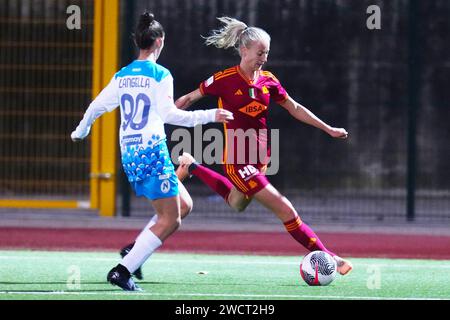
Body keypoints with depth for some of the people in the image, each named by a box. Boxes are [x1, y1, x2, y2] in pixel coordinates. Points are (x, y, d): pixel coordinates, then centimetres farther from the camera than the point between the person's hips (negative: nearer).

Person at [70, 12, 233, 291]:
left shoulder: (122, 76, 12)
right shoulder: (161, 75, -7)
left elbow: (96, 106, 19)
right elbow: (169, 114, -13)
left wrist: (80, 132, 37)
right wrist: (210, 116, -9)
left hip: (128, 153, 8)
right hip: (152, 152, -8)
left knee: (184, 205, 17)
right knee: (169, 220, -5)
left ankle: (135, 250, 5)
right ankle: (123, 270, -14)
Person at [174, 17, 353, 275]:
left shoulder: (268, 80, 3)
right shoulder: (225, 79, -13)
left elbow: (294, 108, 14)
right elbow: (188, 99, -1)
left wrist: (328, 129, 13)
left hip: (259, 157, 8)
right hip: (238, 160, -7)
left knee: (236, 204, 30)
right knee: (285, 209, -13)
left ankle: (192, 167, 45)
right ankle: (325, 256, -8)